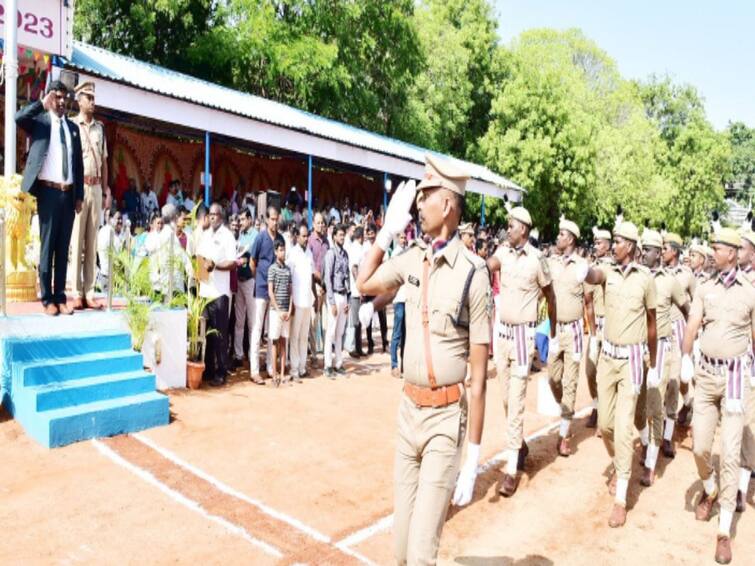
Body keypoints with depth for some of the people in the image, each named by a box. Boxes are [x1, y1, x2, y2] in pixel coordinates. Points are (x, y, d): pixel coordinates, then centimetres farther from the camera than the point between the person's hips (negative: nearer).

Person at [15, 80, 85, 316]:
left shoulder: (73, 127, 15)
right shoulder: (40, 120, 4)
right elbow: (18, 118, -20)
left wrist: (79, 195, 7)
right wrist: (42, 104, -15)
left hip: (68, 193, 4)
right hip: (48, 191, -4)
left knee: (63, 247, 6)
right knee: (47, 245, 0)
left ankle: (60, 297, 11)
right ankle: (47, 299, 6)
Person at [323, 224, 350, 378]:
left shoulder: (345, 253, 13)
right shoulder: (331, 253, -8)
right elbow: (327, 278, -12)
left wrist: (347, 300, 10)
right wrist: (332, 302, -15)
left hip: (343, 295, 7)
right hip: (334, 295, -7)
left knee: (340, 332, 10)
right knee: (331, 332, -2)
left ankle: (338, 364, 17)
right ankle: (328, 366, 4)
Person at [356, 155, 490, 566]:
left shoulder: (473, 273, -16)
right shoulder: (413, 257, 2)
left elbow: (479, 374, -14)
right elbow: (364, 284, 20)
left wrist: (473, 458, -12)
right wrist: (388, 229, 9)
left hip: (446, 413, -5)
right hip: (408, 406, 6)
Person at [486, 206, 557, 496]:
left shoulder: (537, 258, -9)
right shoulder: (503, 252, 4)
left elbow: (550, 296, 2)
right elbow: (487, 266, -15)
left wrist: (553, 334, 10)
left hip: (523, 333, -5)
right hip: (502, 331, 5)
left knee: (516, 400, -6)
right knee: (506, 397, 15)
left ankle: (512, 467, 1)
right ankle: (520, 445, 36)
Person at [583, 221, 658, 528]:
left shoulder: (645, 278, -5)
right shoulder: (608, 272, -1)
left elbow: (651, 322, 4)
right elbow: (594, 276, -27)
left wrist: (653, 364, 11)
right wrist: (583, 270, -52)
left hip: (632, 357, -3)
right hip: (607, 353, 3)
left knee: (623, 426, -5)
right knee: (605, 422, 12)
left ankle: (621, 499, 4)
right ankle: (618, 466, 41)